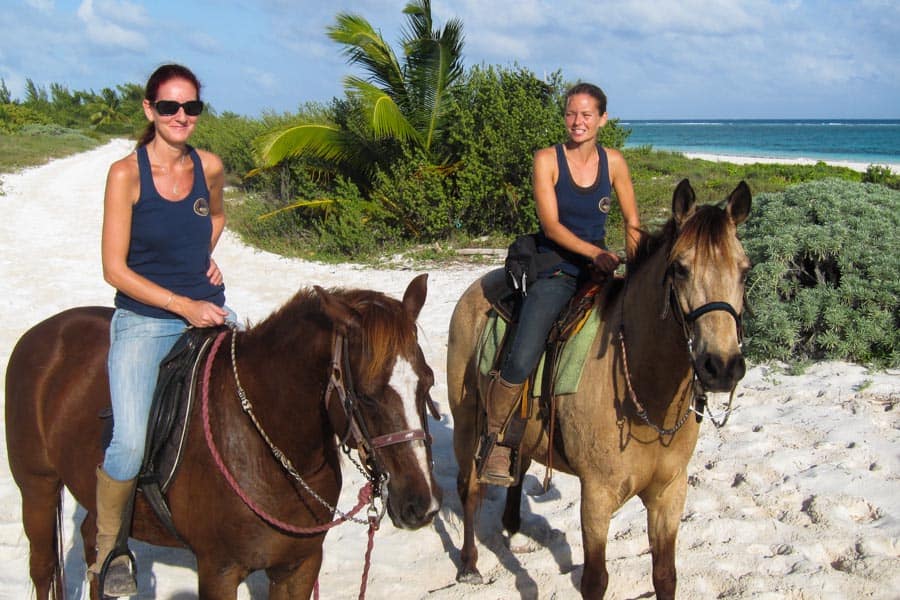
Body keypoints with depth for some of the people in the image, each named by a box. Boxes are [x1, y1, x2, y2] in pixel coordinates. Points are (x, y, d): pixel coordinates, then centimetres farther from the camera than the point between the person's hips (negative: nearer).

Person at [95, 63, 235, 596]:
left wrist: (206, 255, 8)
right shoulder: (126, 174, -9)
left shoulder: (210, 167, 3)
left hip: (208, 309, 5)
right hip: (144, 320, -4)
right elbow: (115, 269, -11)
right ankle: (107, 549, 6)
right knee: (130, 446, -21)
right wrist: (183, 305, -17)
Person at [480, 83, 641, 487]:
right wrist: (596, 253, -24)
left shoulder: (614, 162, 6)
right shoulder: (547, 159, -5)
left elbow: (632, 224, 11)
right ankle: (494, 439, 1)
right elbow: (551, 225, -12)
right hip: (555, 271, -5)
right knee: (521, 362, -22)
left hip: (600, 270, 5)